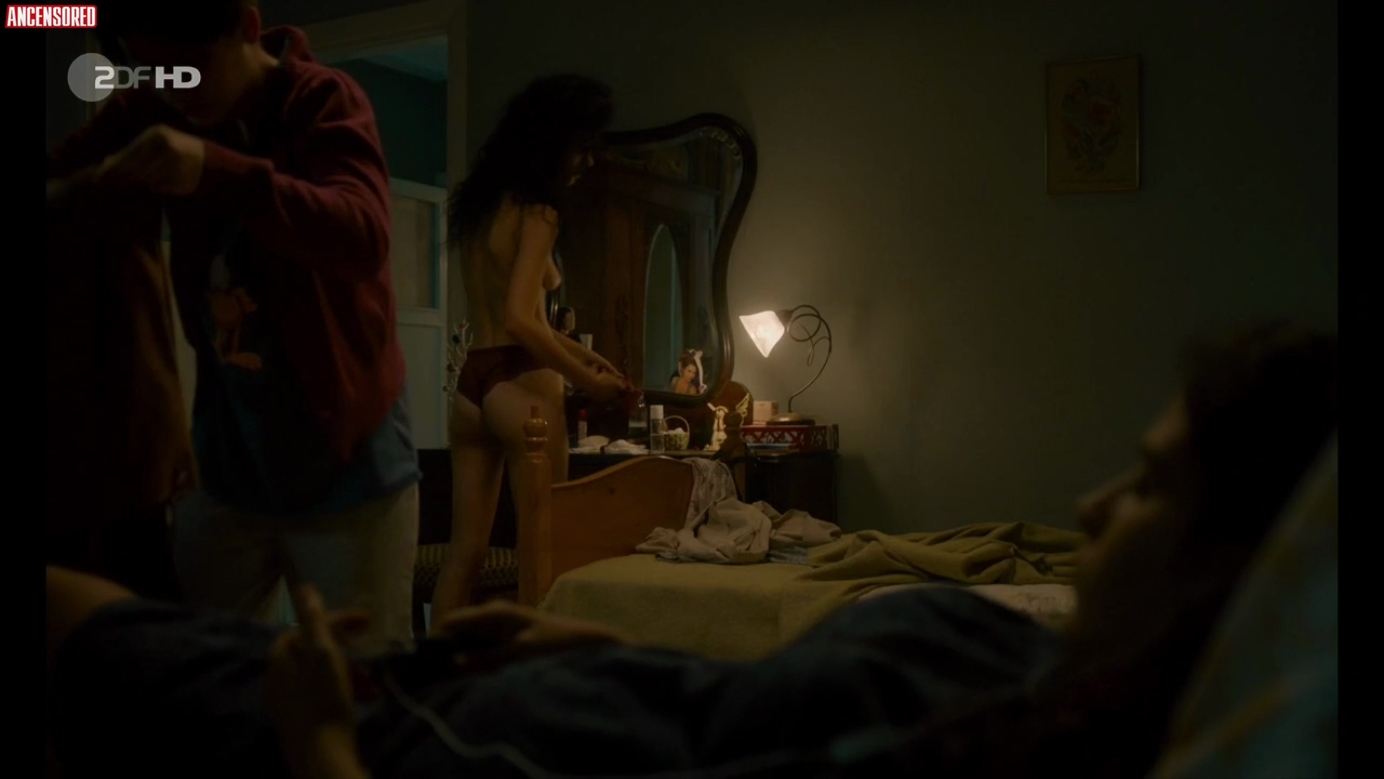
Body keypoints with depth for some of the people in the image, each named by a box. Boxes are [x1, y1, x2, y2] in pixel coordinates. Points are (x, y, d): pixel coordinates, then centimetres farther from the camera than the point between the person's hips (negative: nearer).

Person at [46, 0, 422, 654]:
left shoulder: (322, 101, -11)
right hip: (225, 464, 4)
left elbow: (363, 240, -27)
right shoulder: (150, 114, 3)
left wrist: (219, 172, -40)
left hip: (347, 463, -4)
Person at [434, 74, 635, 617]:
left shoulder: (478, 205, 14)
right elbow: (520, 321, -20)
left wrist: (569, 348, 19)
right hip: (521, 386, -8)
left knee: (464, 551, 10)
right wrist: (586, 379, -10)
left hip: (470, 383, 8)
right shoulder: (536, 213, -11)